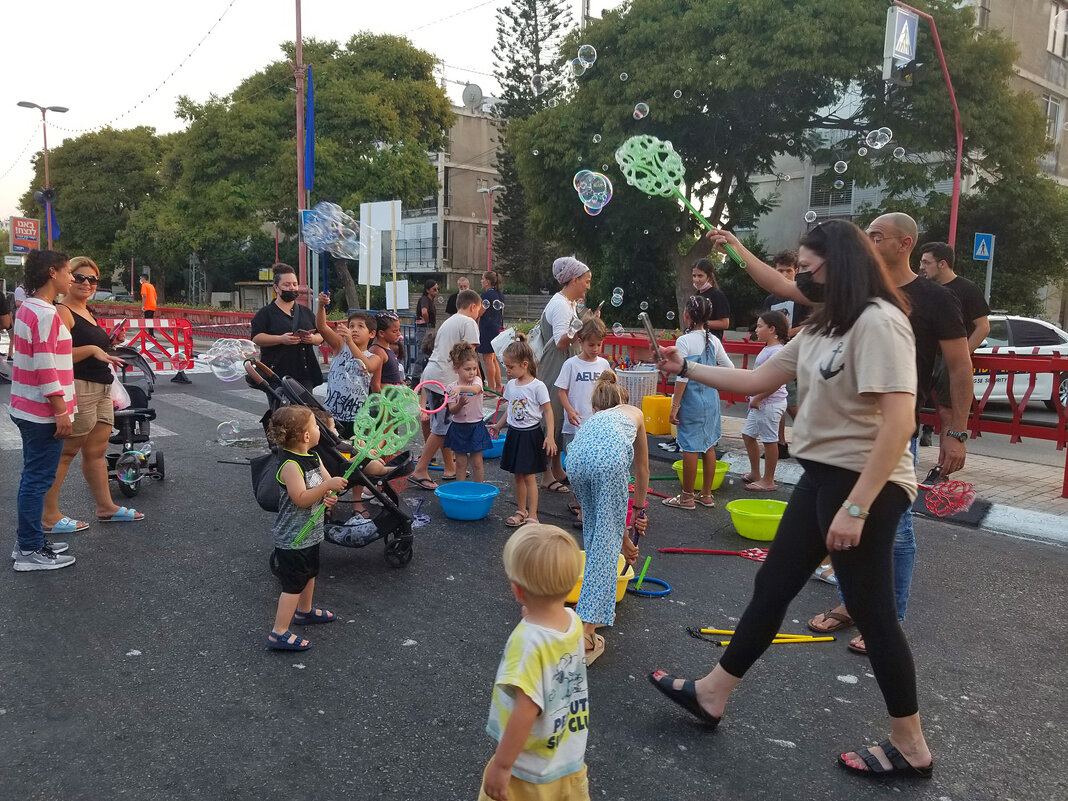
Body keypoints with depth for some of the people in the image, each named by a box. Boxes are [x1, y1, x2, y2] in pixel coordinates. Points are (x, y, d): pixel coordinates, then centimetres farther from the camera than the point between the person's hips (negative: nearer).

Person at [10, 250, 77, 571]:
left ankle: (29, 542, 26)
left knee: (34, 477, 16)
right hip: (44, 412, -10)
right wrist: (61, 412, -18)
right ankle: (31, 552, 7)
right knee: (38, 479, -2)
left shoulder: (28, 309, 12)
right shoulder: (45, 314, -19)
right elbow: (46, 368, -22)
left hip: (27, 409, 10)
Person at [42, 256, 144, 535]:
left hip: (101, 390, 9)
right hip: (78, 389, -9)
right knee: (65, 453, -4)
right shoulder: (62, 312, -11)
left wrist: (109, 344, 13)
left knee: (97, 451, 15)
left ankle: (106, 507, 24)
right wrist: (92, 349, -24)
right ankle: (49, 517, 3)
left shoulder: (87, 313, 18)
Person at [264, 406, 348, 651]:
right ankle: (279, 633, 5)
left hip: (310, 533, 9)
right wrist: (328, 486, -34)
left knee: (309, 574, 26)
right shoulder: (291, 466, -25)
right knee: (294, 584, -4)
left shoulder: (313, 457, 3)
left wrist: (330, 496, -13)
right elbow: (301, 499, -30)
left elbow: (328, 482, 8)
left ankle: (305, 611, 46)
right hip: (293, 538, -9)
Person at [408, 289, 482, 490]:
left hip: (430, 374, 9)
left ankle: (449, 468, 25)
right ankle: (419, 471, -6)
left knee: (442, 424, 16)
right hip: (446, 378, -9)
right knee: (441, 428, -6)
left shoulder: (448, 322, 24)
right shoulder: (469, 323, -3)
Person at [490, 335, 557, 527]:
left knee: (529, 476, -4)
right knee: (518, 475, 13)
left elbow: (547, 411, -12)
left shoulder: (537, 386, -14)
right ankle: (521, 511, 26)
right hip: (514, 433, 6)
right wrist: (498, 425, 20)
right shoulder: (511, 385, 5)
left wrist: (550, 437, -16)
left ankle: (532, 516, 3)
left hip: (531, 434, -6)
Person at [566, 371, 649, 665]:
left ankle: (599, 605, 31)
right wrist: (639, 512, 57)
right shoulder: (634, 413, 38)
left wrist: (622, 535, 50)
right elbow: (642, 471, 43)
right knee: (607, 544, 0)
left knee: (593, 531, 25)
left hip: (577, 454, 3)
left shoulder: (590, 419, 41)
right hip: (611, 456, -3)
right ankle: (587, 632, -6)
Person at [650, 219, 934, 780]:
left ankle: (910, 747, 24)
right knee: (772, 585, 14)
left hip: (866, 485, -9)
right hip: (823, 477, 10)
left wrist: (856, 507, -27)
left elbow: (899, 422, -25)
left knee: (871, 612, 3)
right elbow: (758, 381, 18)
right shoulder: (821, 329, 12)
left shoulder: (878, 322, -18)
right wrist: (686, 369, 18)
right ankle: (711, 694, 26)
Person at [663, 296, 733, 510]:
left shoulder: (684, 341, -13)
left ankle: (687, 497, 10)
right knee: (709, 445, 13)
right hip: (711, 398, 6)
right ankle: (706, 494, 23)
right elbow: (729, 368, 7)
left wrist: (675, 406, -11)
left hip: (691, 398, -6)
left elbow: (682, 377, -15)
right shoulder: (714, 341, 4)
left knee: (690, 447, 1)